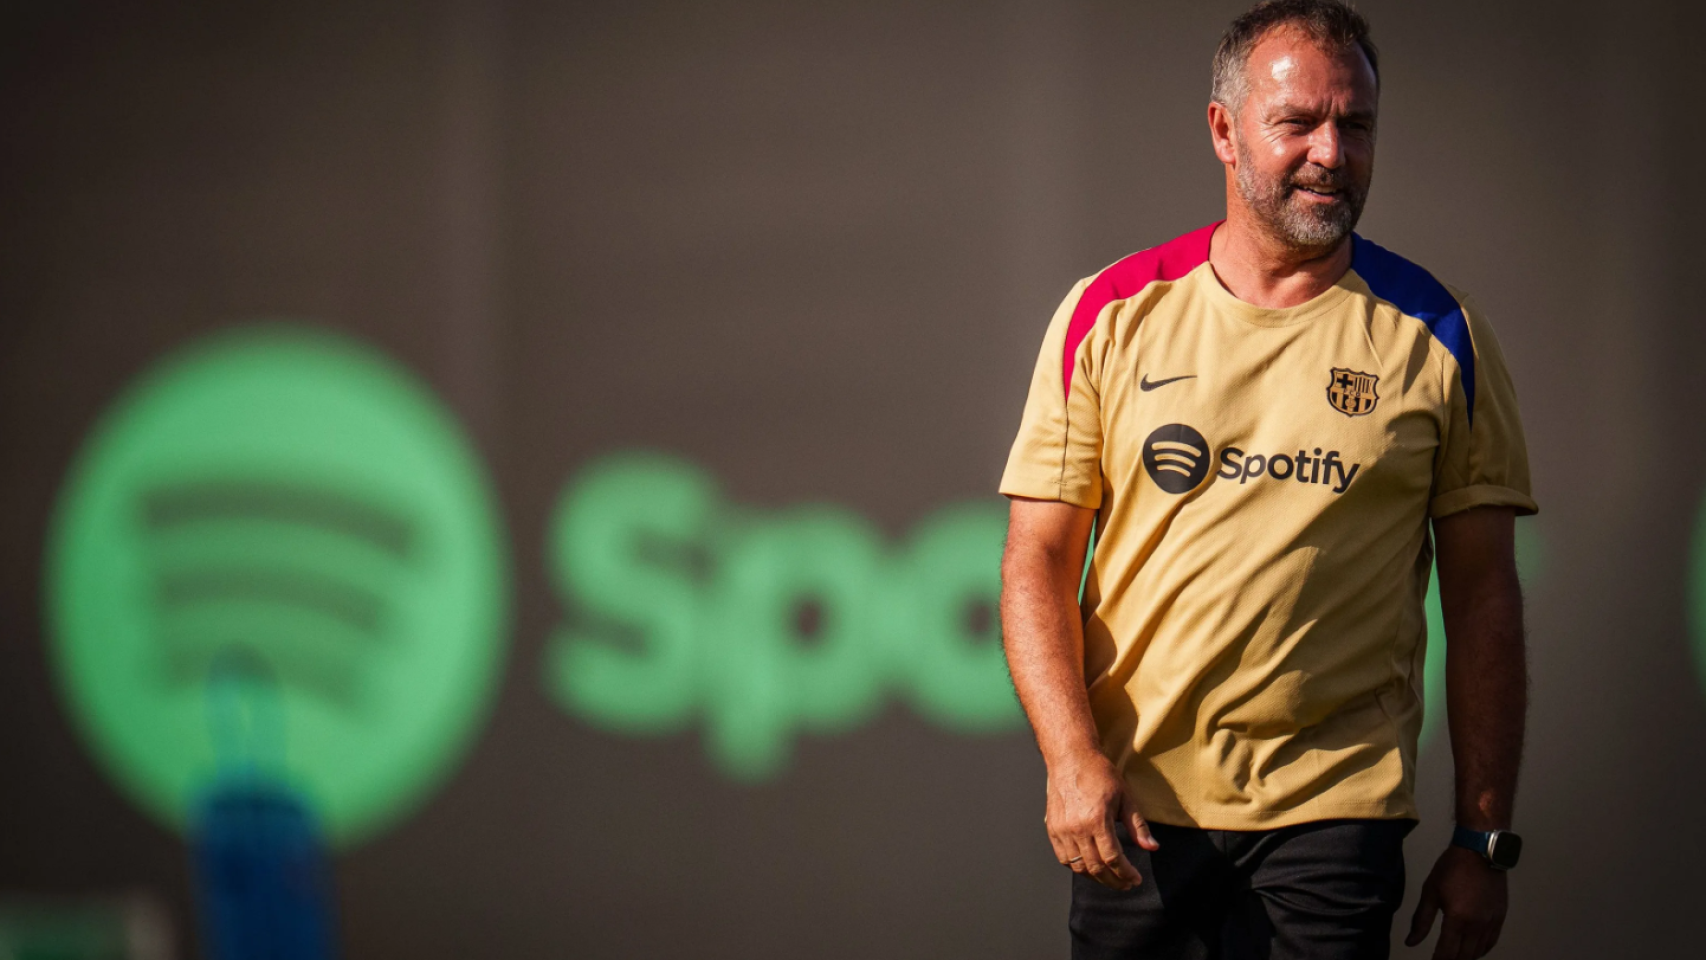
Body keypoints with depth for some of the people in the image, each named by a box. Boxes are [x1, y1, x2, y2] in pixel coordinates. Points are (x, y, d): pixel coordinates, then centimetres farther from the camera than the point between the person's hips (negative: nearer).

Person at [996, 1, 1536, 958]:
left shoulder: (1438, 337, 2)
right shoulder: (1112, 314, 3)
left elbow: (1484, 601, 4)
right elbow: (1038, 563, 3)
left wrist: (1485, 840, 1)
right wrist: (1073, 760, -11)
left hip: (1335, 810, -1)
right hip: (1129, 808, 1)